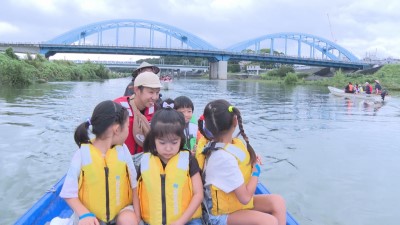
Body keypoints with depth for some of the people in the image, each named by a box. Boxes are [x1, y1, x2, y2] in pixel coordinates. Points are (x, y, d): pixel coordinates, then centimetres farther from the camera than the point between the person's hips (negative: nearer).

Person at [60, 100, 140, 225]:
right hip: (91, 213, -2)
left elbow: (134, 184, 0)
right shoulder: (83, 153, -14)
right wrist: (84, 214, -24)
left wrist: (136, 214, -9)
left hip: (121, 210, 2)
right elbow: (69, 192, -10)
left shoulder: (122, 150, -5)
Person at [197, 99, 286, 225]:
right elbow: (245, 197, -24)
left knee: (277, 202, -5)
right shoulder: (224, 157, -29)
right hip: (222, 214, -9)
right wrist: (256, 170, -10)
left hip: (236, 201, 9)